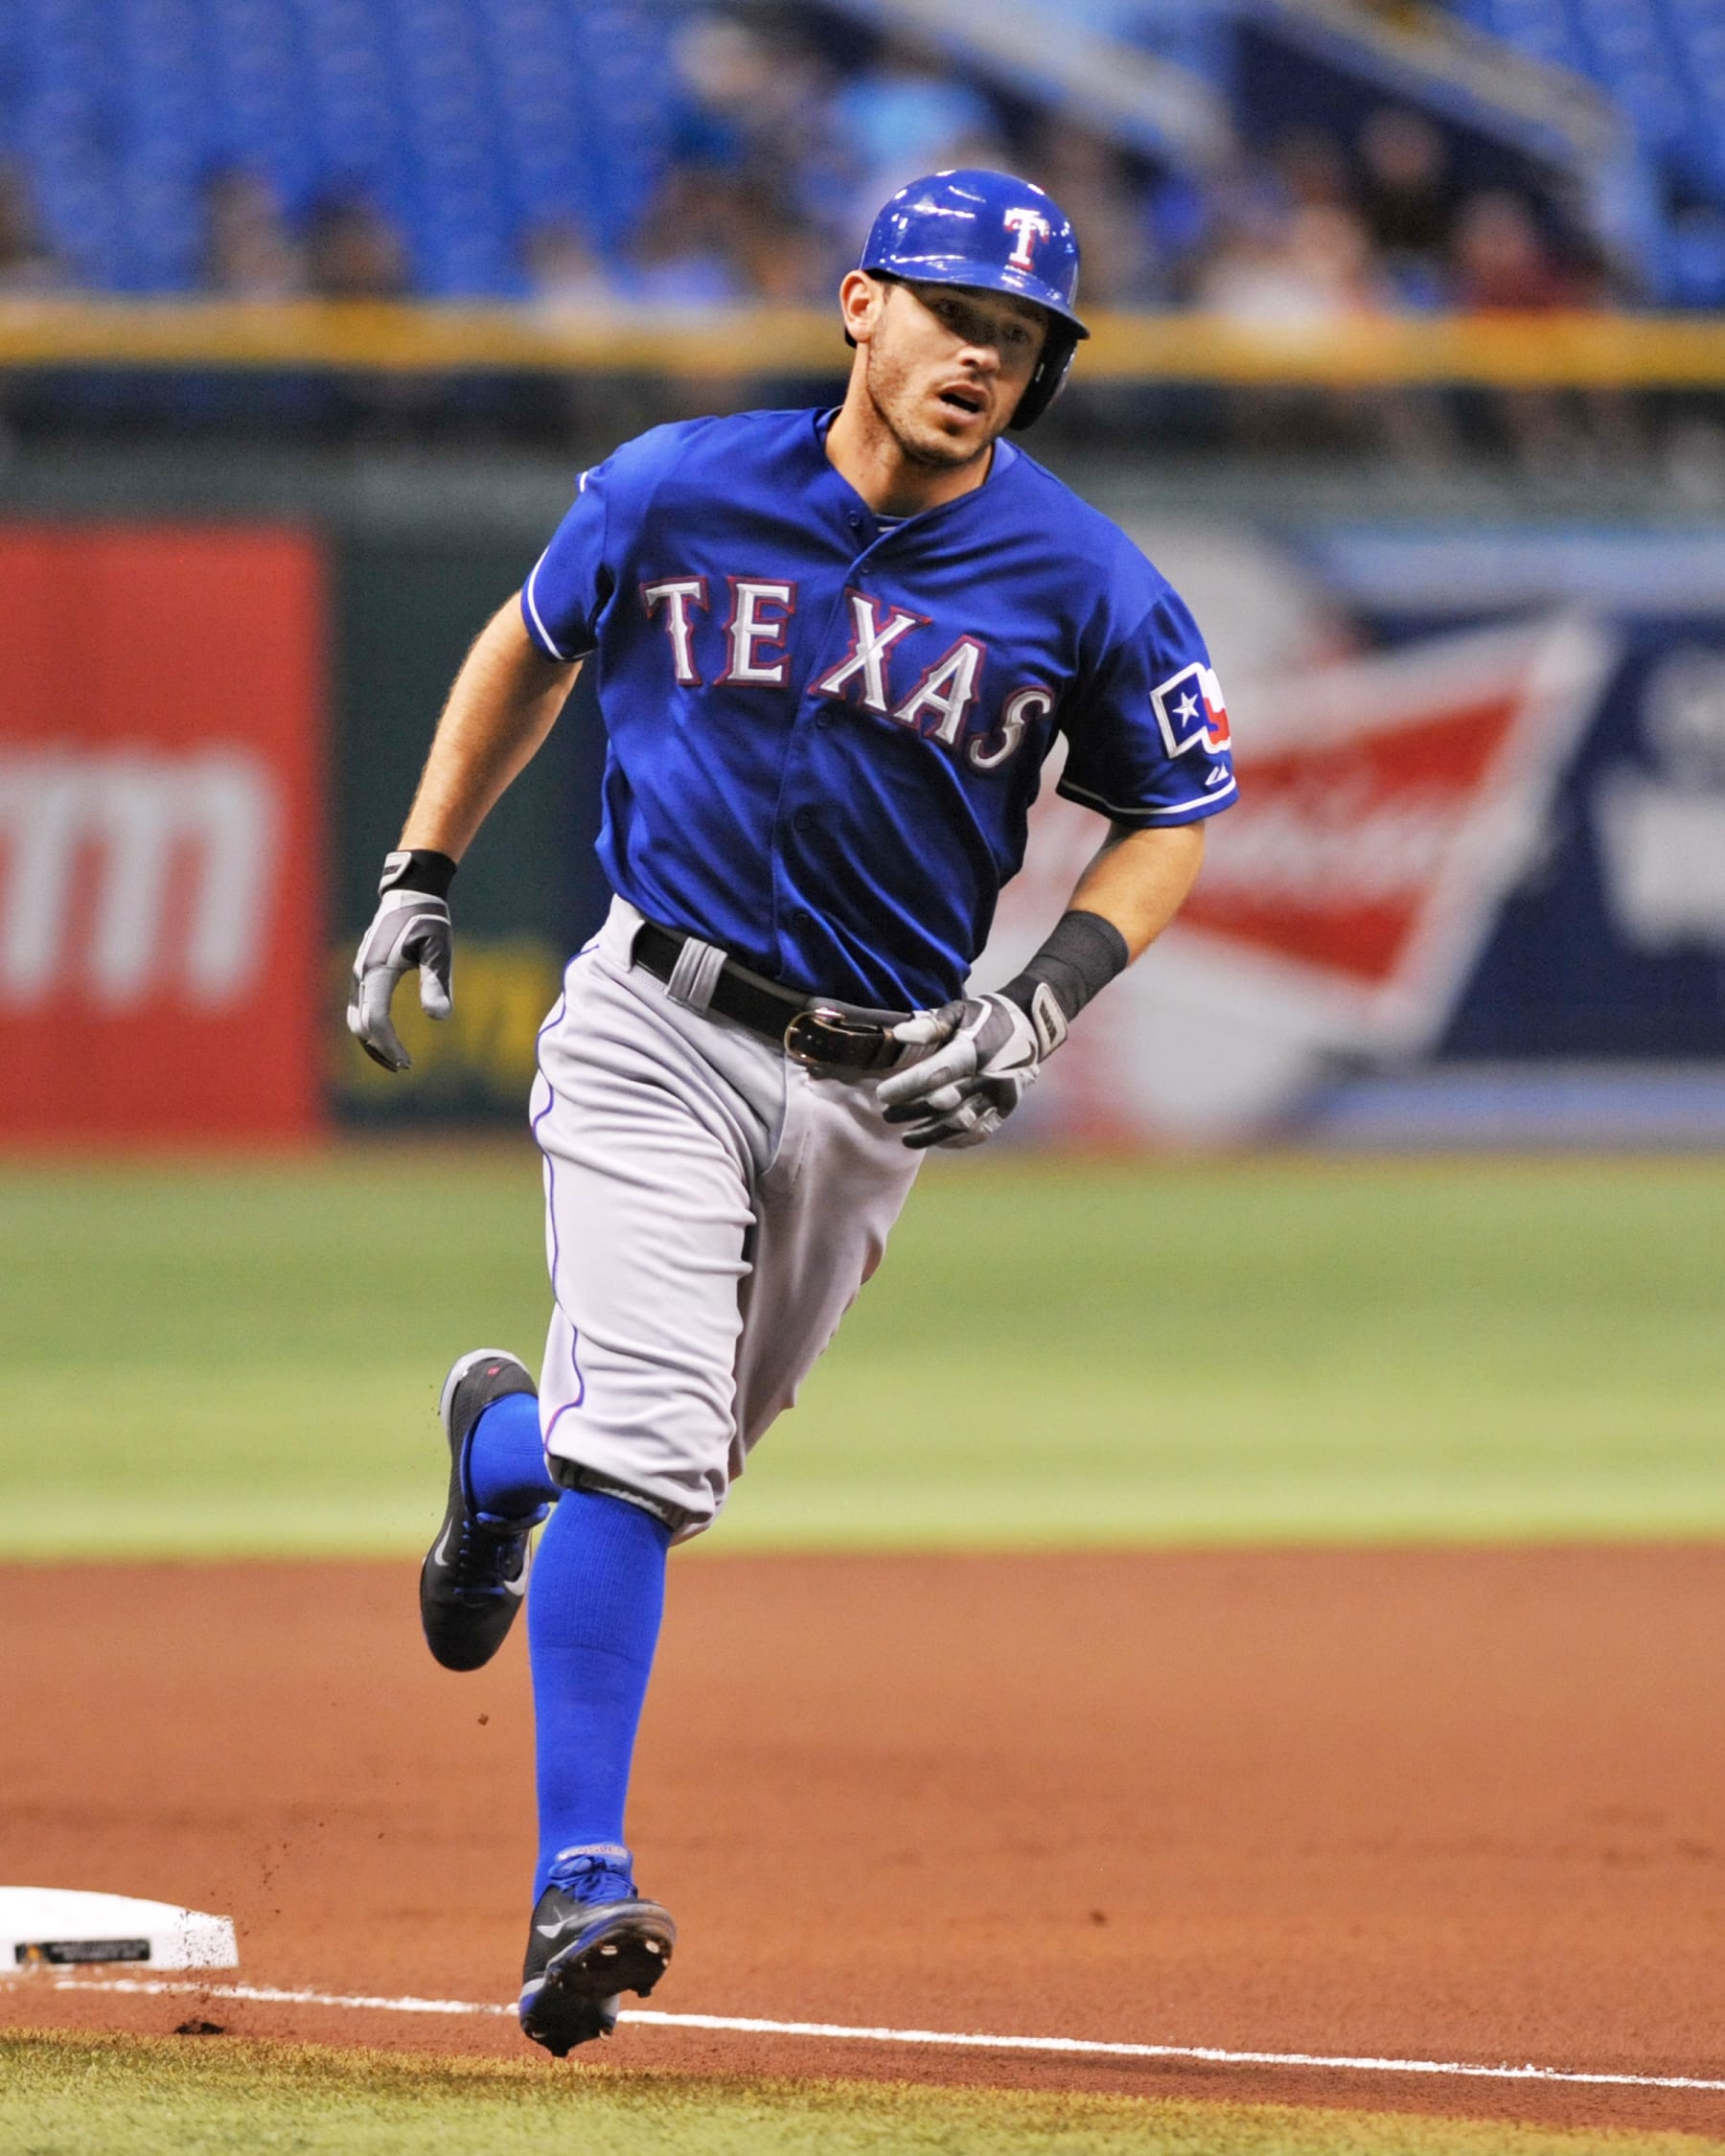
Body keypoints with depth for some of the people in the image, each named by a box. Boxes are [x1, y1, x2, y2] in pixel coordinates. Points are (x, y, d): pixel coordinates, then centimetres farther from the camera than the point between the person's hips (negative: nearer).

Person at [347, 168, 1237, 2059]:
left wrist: (1043, 1004, -11)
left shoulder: (1083, 588, -8)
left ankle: (504, 1445, 53)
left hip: (877, 1083, 2)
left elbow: (1171, 818, 4)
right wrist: (421, 874, 10)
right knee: (649, 1442, -19)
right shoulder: (675, 490, -6)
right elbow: (532, 643, 13)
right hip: (657, 1032, -2)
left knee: (677, 1453, 17)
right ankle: (580, 1885, -20)